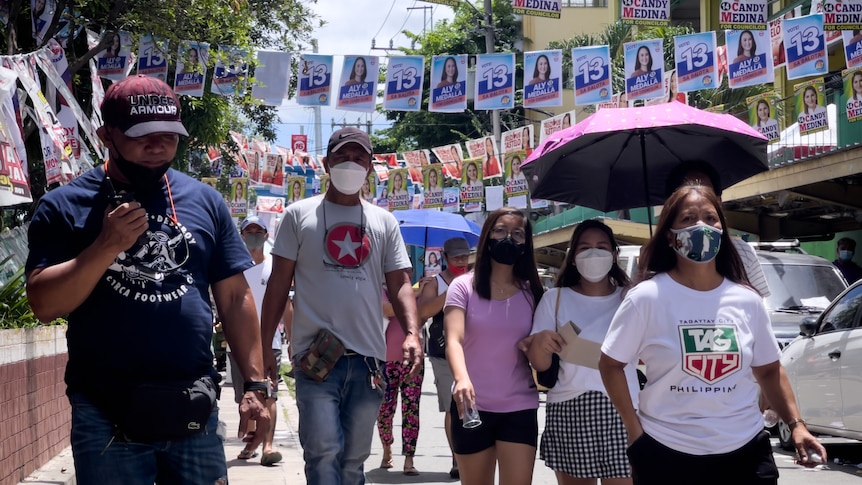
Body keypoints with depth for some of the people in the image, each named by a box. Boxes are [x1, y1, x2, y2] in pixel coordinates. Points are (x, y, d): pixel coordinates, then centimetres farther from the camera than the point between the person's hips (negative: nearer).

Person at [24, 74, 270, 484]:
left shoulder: (204, 201, 7)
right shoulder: (64, 206, -1)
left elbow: (235, 298, 9)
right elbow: (45, 305, -9)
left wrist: (255, 383, 3)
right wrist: (107, 246, -19)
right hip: (106, 413, -2)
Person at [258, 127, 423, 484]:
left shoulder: (384, 222, 12)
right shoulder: (299, 215, 5)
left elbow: (400, 284, 9)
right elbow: (279, 283, 5)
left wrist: (412, 333, -8)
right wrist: (264, 344, -1)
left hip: (368, 358, 3)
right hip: (315, 356, -3)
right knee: (324, 451, -14)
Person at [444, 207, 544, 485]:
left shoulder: (532, 292, 6)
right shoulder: (464, 287, -3)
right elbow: (454, 339, -18)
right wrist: (461, 378, -37)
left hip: (520, 408, 1)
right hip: (472, 407, -1)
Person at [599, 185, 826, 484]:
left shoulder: (748, 300, 3)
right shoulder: (646, 298, -7)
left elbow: (768, 370, 12)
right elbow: (610, 364, -2)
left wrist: (795, 424, 3)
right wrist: (634, 429, -6)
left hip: (745, 452, 3)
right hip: (667, 454, -3)